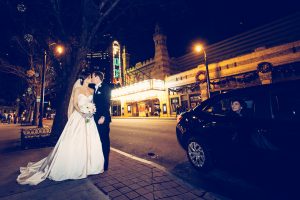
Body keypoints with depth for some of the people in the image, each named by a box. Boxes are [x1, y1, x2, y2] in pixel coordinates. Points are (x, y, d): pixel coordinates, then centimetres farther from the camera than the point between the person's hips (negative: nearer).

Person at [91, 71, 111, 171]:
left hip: (103, 118, -6)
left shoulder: (105, 87, -5)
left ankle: (104, 164, 10)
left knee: (104, 141, 0)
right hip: (95, 118, 7)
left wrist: (103, 117, -18)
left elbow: (107, 103, -12)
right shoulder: (94, 88, 18)